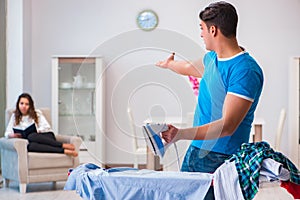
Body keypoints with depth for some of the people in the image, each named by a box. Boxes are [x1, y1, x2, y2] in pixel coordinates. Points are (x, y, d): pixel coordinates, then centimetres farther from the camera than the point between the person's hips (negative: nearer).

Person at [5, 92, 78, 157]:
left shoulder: (37, 113, 14)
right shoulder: (15, 116, 20)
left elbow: (46, 127, 3)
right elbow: (7, 133, 15)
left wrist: (36, 131, -16)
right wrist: (13, 135, -9)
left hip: (46, 136, -1)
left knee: (31, 136, -38)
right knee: (30, 146, -39)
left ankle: (63, 145, -41)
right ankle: (64, 151, -45)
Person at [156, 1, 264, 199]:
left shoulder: (246, 70, -19)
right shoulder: (212, 58, 10)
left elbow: (227, 126, -24)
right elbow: (193, 68, 36)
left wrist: (181, 134, -32)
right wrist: (169, 64, 55)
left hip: (220, 160, -8)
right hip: (196, 150, 8)